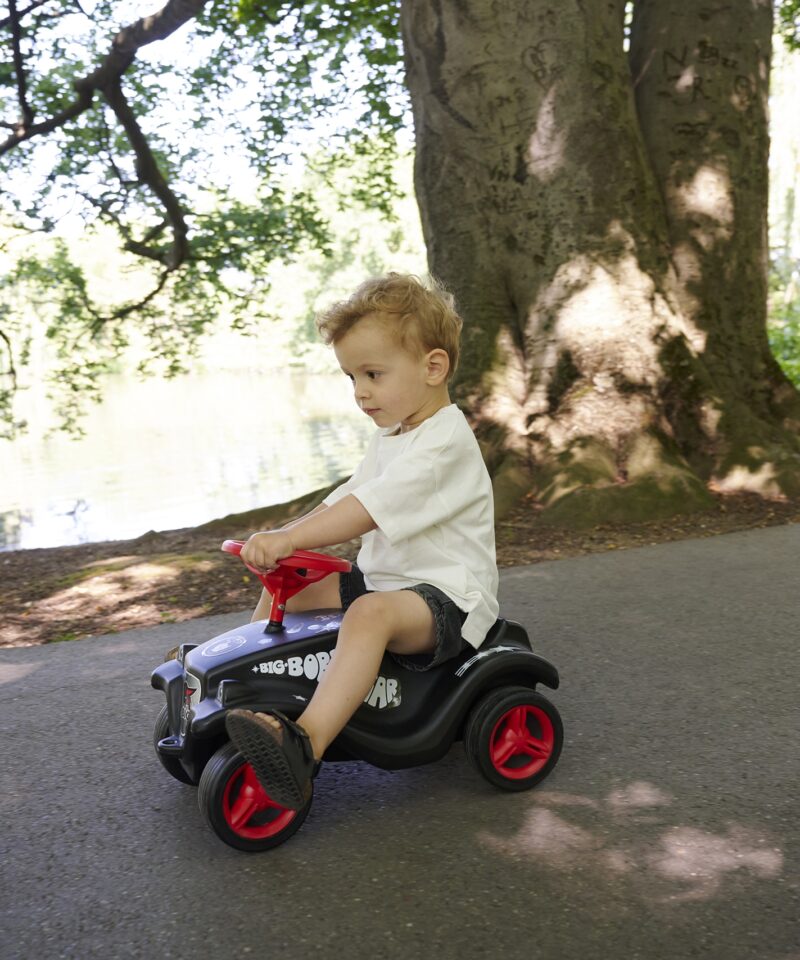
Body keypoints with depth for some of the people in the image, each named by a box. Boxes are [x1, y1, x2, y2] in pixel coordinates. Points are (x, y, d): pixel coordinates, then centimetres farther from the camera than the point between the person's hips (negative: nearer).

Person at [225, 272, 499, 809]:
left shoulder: (445, 440, -18)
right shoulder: (391, 439, 14)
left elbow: (370, 510, -29)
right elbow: (343, 501, 15)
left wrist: (290, 539, -34)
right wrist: (281, 540, 1)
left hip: (447, 595, -10)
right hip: (384, 579, 10)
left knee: (371, 612, -38)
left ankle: (304, 747, -50)